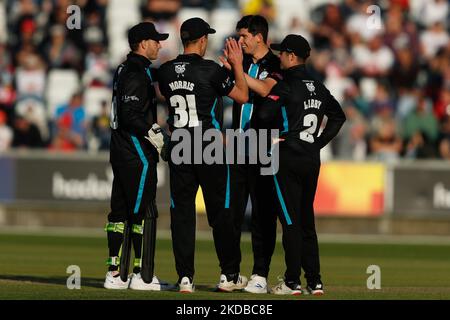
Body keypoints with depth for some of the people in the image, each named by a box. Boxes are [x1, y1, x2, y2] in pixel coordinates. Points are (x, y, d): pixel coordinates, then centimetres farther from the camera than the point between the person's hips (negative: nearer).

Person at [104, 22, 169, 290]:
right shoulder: (137, 74, -14)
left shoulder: (125, 70, 17)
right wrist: (151, 133, -24)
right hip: (137, 154, -10)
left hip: (120, 152, 10)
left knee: (120, 212, 9)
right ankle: (143, 276, -4)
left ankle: (115, 273, 11)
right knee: (144, 212, -6)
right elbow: (130, 115, -22)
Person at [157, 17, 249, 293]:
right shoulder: (211, 70, -11)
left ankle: (185, 277, 1)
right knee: (220, 211, 6)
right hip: (209, 148, -4)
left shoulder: (166, 71, 3)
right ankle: (230, 275, 11)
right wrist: (237, 64, 8)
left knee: (181, 213, 5)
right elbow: (243, 96, -4)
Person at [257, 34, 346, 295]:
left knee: (290, 220, -4)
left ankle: (293, 282, -5)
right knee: (307, 221, 12)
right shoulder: (318, 88, 12)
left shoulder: (286, 86, -11)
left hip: (288, 159, -7)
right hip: (313, 160, 7)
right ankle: (314, 282, 10)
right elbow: (338, 116, 21)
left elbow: (264, 115, -23)